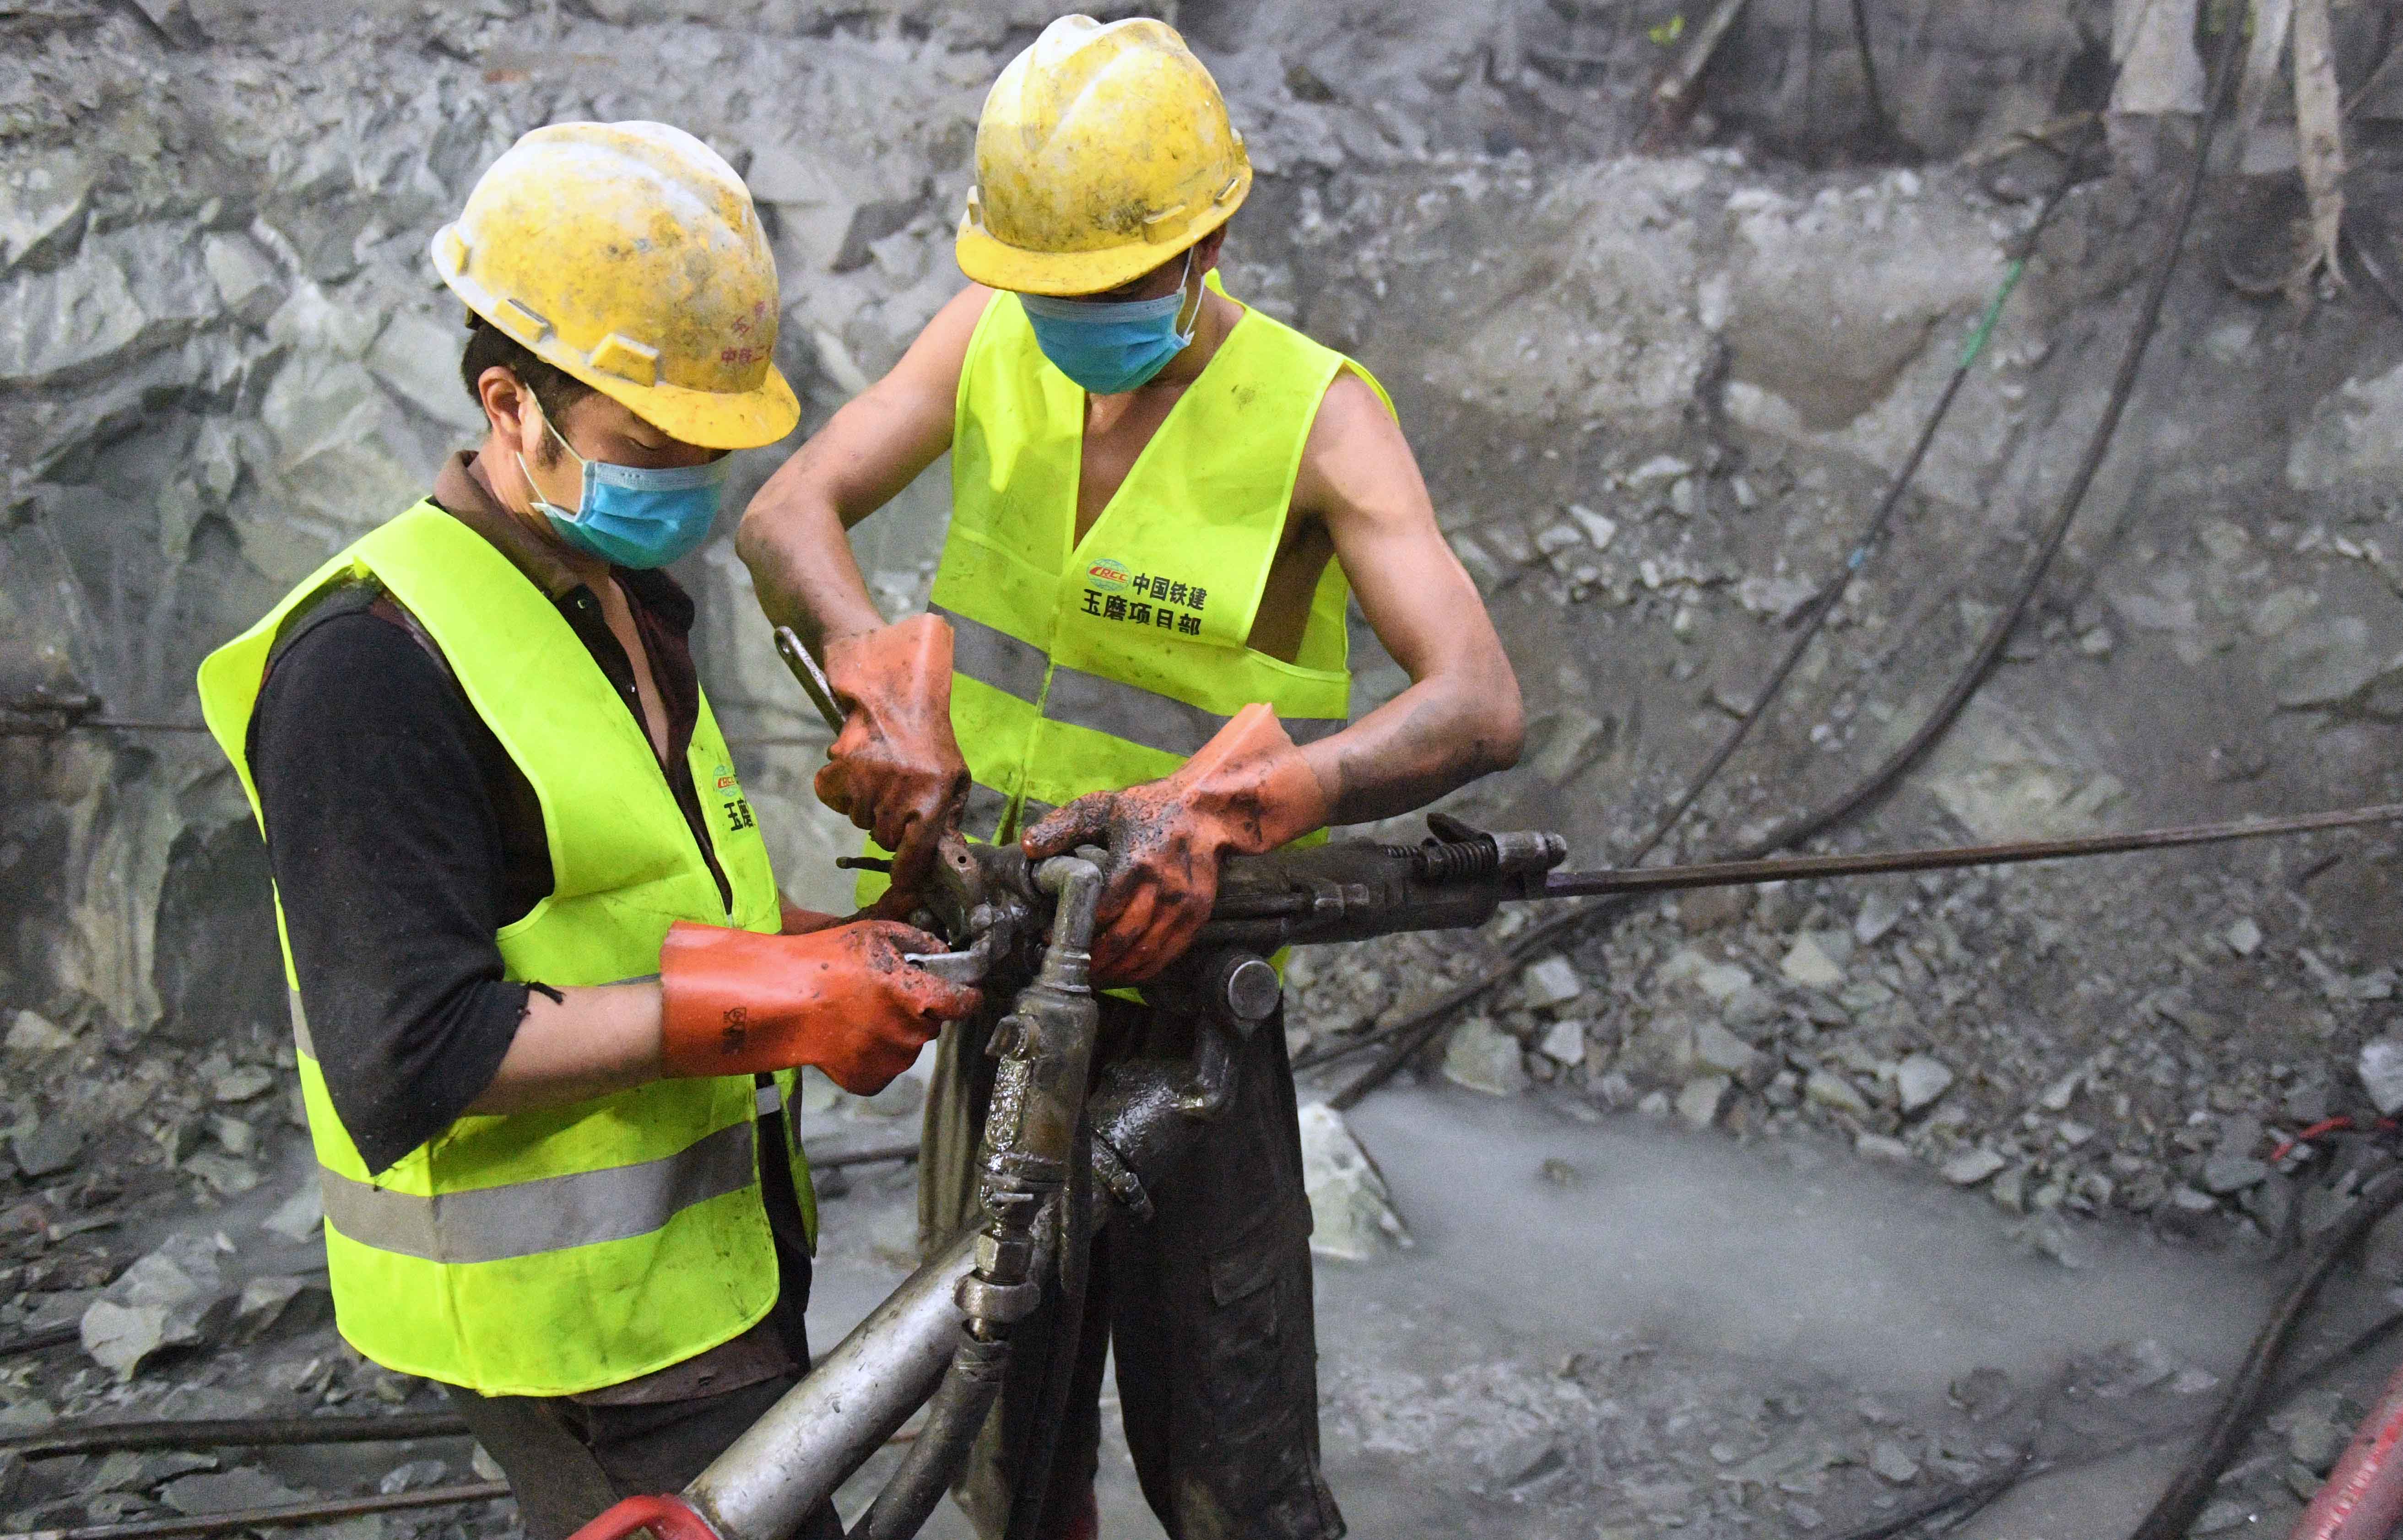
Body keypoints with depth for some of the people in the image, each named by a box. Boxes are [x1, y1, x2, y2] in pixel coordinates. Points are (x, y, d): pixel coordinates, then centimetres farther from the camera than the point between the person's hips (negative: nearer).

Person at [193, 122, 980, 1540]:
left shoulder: (631, 602, 9)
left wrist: (832, 947, 0)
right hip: (580, 1314, -9)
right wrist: (759, 1006, -28)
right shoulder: (373, 667, -21)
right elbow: (411, 1060, -26)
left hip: (711, 1263, 9)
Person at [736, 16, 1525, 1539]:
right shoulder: (995, 333, -1)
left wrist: (1211, 805, -39)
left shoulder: (1313, 413, -14)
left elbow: (1481, 707, -25)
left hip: (1184, 986, -4)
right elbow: (788, 513, -6)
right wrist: (889, 685, -26)